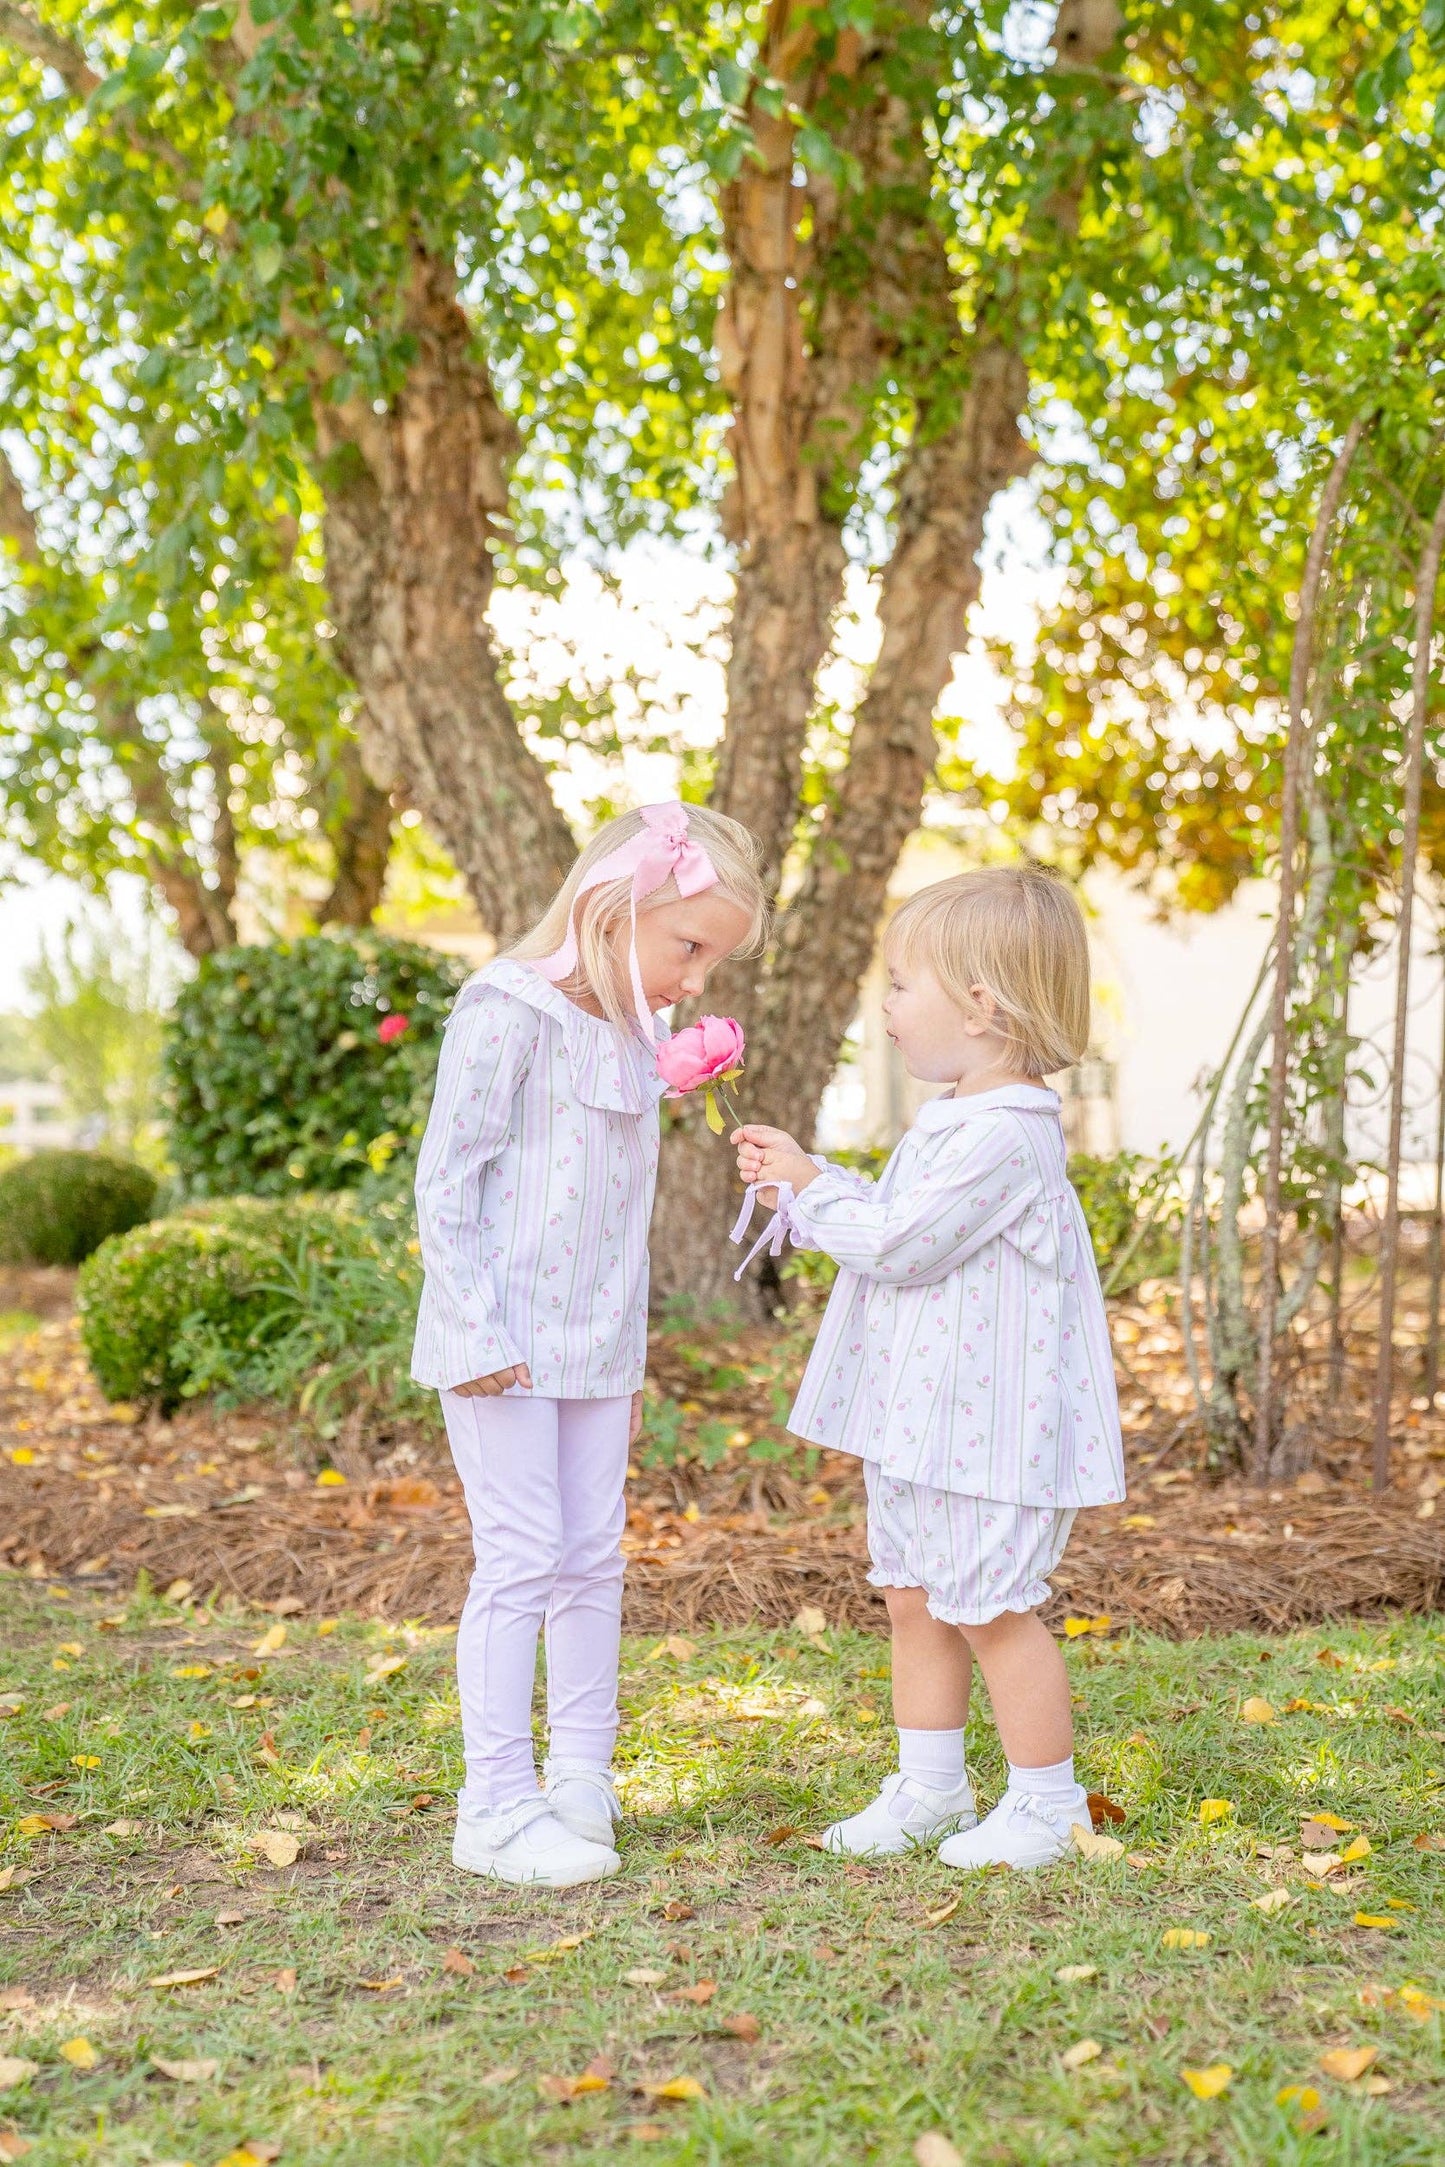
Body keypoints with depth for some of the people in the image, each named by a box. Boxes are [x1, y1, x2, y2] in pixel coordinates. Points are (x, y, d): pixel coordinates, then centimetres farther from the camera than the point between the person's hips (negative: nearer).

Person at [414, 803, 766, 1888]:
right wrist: (477, 1334, -18)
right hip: (505, 1350, -8)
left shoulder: (630, 1039, 11)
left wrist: (630, 1356, 19)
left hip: (593, 1351, 8)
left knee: (594, 1556, 11)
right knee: (521, 1556, -6)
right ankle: (496, 1805, 2)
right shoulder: (508, 1015, -13)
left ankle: (581, 1780, 22)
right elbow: (446, 1180, -14)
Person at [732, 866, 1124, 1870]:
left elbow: (900, 1242, -23)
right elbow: (892, 1223, 22)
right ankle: (930, 1786, 29)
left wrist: (813, 1185, -10)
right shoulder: (957, 1120, 12)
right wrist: (796, 1187, 13)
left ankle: (1047, 1799, 15)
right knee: (915, 1598, 16)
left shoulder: (1003, 1133, -22)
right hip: (921, 1418, 10)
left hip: (985, 1423, -10)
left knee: (990, 1608, 0)